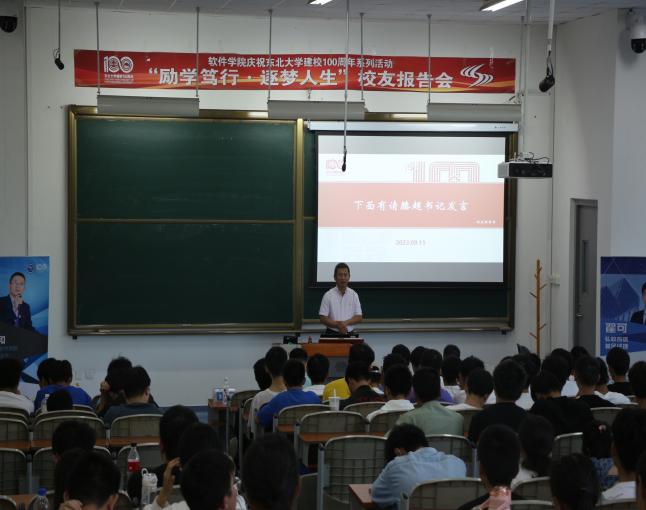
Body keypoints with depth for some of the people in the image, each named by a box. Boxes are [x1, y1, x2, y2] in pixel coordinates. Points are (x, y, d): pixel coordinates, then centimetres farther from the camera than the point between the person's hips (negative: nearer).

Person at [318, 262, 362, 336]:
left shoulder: (354, 295, 6)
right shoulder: (328, 295, -1)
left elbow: (359, 317, 4)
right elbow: (323, 318, -4)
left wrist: (345, 322, -13)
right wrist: (337, 325, -19)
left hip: (349, 334, 2)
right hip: (332, 334, -2)